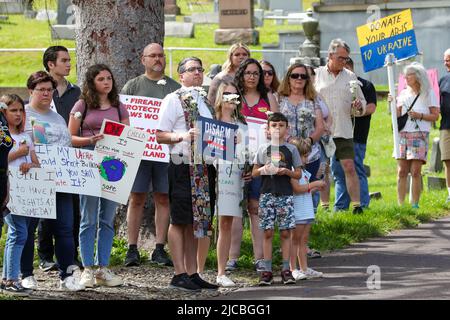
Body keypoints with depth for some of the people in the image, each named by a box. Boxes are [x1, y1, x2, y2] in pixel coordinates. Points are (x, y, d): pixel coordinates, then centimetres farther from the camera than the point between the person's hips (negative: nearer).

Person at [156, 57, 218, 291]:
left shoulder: (203, 101, 19)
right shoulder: (173, 100, -4)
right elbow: (160, 136, -8)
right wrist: (182, 136, -23)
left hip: (202, 166, 7)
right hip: (182, 165, -7)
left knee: (195, 220, 9)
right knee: (179, 221, -4)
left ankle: (192, 273, 13)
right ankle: (179, 275, -3)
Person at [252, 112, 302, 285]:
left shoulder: (291, 149, 6)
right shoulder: (263, 149, 8)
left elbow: (298, 174, 7)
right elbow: (254, 172, 9)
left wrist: (286, 171, -12)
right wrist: (263, 169, -11)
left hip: (285, 195, 0)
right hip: (267, 193, 0)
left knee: (285, 232, -1)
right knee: (268, 233, -1)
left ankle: (286, 269, 2)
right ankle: (267, 270, 0)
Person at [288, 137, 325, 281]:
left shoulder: (303, 171, 18)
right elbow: (297, 188, -21)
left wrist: (316, 188, 8)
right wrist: (314, 184, -14)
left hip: (307, 211, 9)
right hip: (297, 211, -9)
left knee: (304, 240, 10)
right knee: (295, 240, -4)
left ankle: (304, 269, 12)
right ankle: (293, 270, -1)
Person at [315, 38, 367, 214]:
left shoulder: (350, 77, 10)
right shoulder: (316, 75, 5)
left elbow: (361, 101, 16)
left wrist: (358, 107, -6)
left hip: (343, 132, 1)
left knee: (350, 168, -7)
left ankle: (357, 205, -7)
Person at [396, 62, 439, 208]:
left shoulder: (429, 93, 6)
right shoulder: (403, 94, 18)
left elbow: (435, 115, 2)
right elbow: (397, 115, 18)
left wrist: (420, 116, -12)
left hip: (420, 135, -4)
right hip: (403, 134, 4)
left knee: (415, 172, -9)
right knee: (402, 171, -2)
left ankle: (414, 204, -5)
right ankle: (400, 205, 0)